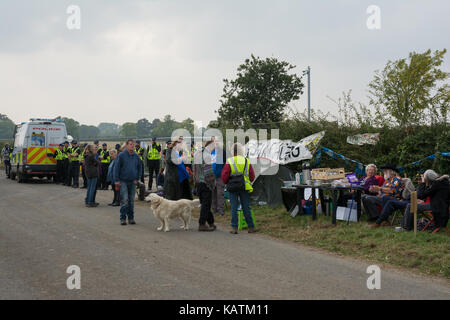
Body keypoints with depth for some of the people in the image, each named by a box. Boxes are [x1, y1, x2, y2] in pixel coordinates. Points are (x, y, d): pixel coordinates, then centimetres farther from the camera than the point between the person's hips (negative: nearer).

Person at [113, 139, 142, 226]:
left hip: (132, 182, 4)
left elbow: (139, 168, 17)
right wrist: (116, 180, -9)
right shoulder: (121, 155, -6)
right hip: (123, 181, -4)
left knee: (131, 201, 8)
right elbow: (116, 168, -5)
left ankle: (131, 218, 15)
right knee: (124, 200, -9)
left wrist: (137, 179, 8)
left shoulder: (136, 156, 6)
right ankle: (123, 218, -3)